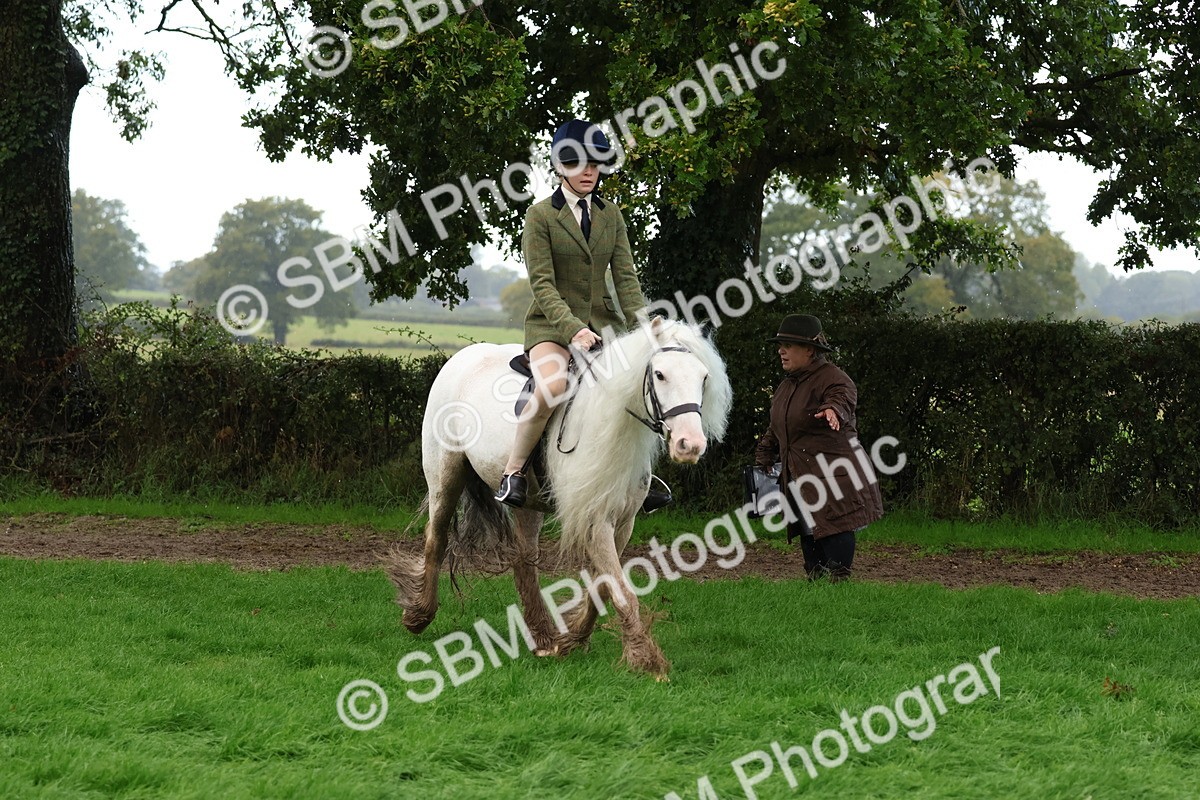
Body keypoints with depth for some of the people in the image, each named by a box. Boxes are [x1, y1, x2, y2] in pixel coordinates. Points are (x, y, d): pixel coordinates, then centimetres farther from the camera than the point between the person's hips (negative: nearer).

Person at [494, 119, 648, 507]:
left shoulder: (611, 215, 12)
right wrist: (572, 329, -26)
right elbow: (542, 284, -12)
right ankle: (513, 471, -19)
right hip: (552, 325, -5)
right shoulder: (541, 215, -3)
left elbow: (625, 276, 6)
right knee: (552, 385, -35)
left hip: (602, 321, 5)